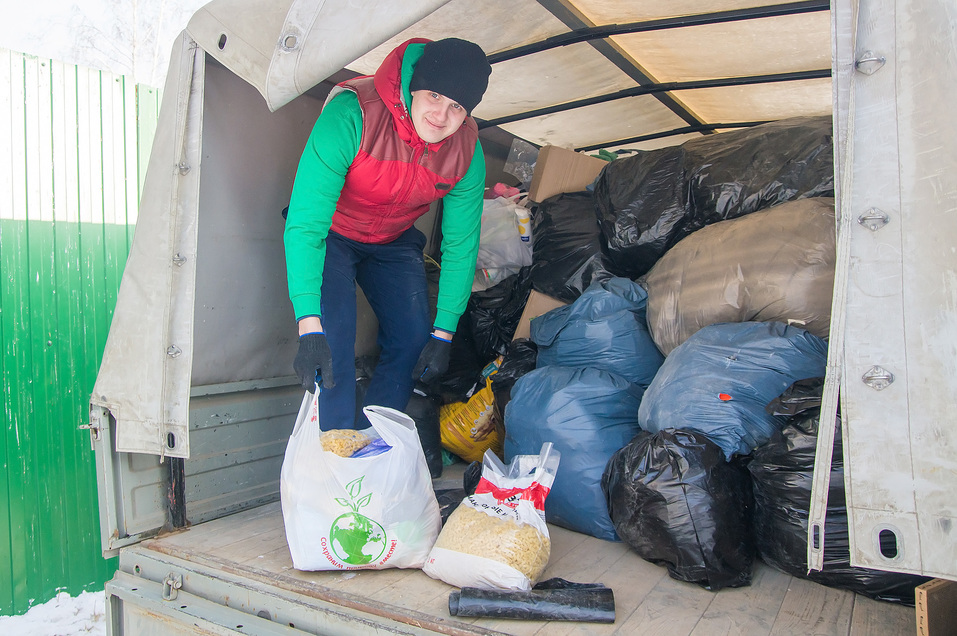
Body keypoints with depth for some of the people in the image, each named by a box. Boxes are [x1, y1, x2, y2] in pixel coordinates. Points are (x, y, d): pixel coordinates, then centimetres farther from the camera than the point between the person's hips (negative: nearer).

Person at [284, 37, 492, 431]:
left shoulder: (467, 151, -21)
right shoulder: (351, 116, -35)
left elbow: (460, 244, -11)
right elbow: (304, 223, -38)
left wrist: (444, 332, -13)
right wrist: (309, 326, -45)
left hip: (394, 242, 4)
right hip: (329, 234, -4)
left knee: (414, 340, -5)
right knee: (332, 341, -21)